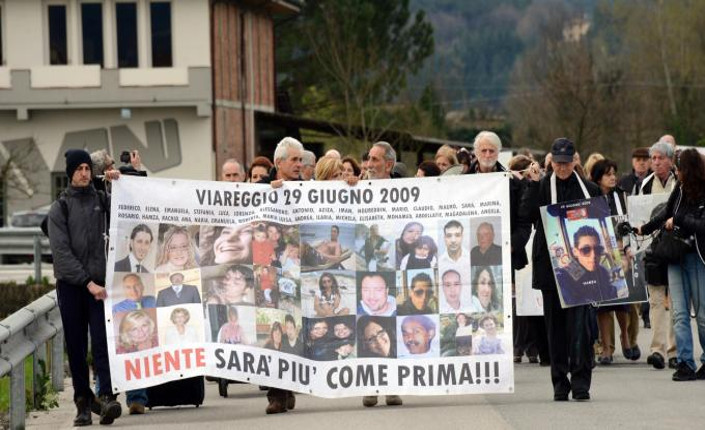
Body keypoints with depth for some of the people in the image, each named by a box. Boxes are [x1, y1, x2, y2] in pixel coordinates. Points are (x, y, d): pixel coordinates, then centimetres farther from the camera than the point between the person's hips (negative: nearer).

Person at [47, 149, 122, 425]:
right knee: (76, 347, 2)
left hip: (98, 283, 0)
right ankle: (83, 402, 7)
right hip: (70, 284, 0)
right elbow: (61, 252, -4)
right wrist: (87, 282, -13)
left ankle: (107, 397, -22)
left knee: (102, 341, -13)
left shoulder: (103, 201, 11)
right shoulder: (59, 209, 5)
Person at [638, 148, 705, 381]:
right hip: (675, 256, 5)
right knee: (679, 312, -2)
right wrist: (644, 229, 36)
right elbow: (666, 215, 24)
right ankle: (685, 363, -3)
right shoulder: (680, 189, 7)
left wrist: (678, 220, -12)